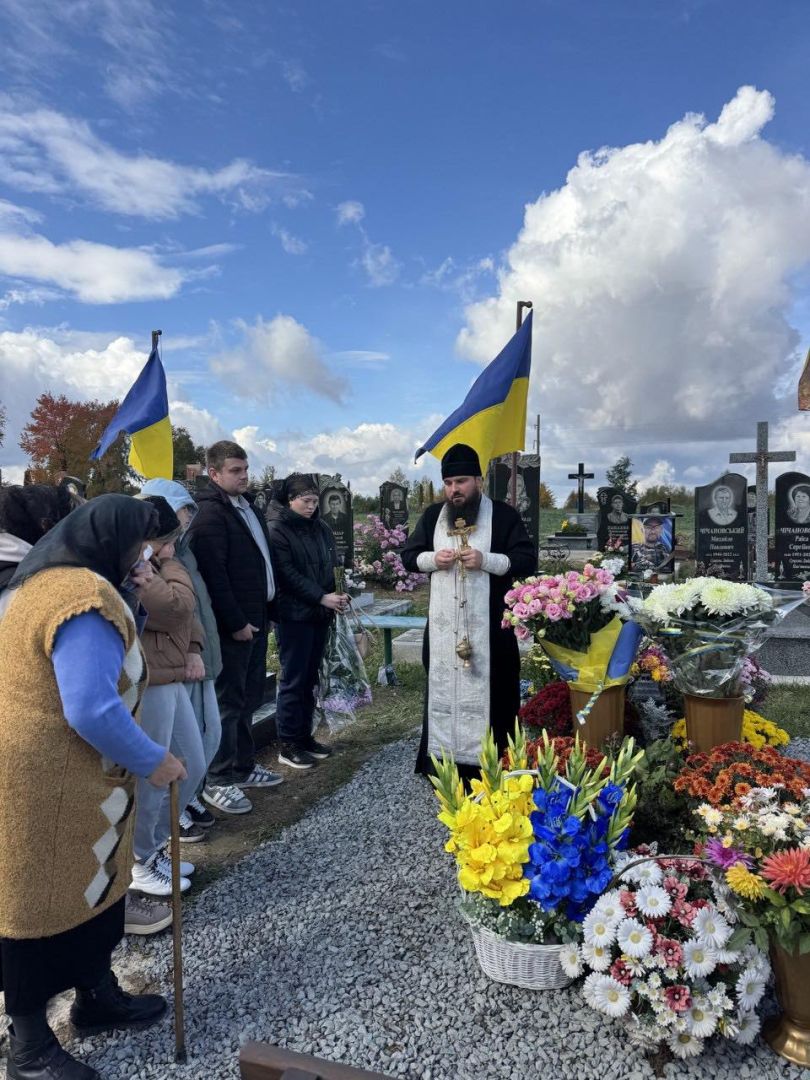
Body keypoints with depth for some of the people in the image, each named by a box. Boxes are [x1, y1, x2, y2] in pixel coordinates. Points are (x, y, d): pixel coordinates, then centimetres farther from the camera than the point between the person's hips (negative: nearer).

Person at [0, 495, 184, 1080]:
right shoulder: (86, 598, -26)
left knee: (89, 884, 22)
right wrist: (151, 760, -18)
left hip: (58, 772, 10)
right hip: (48, 780, -10)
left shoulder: (55, 579, 9)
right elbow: (93, 710, -29)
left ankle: (98, 997, 40)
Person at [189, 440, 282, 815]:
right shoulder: (210, 513, -16)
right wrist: (236, 623, -20)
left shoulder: (246, 505, 13)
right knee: (229, 702, 0)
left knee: (250, 697, 17)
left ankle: (244, 766, 30)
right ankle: (218, 781, 12)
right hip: (232, 625, -9)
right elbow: (214, 576, -22)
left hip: (256, 619, 9)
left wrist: (263, 614, 15)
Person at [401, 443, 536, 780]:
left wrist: (485, 560, -20)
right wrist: (432, 559, -9)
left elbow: (528, 560, -6)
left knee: (489, 694, 0)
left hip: (489, 626, -3)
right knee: (442, 691, 9)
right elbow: (408, 556, 13)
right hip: (443, 626, 4)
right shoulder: (432, 516, 9)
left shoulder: (503, 515, -3)